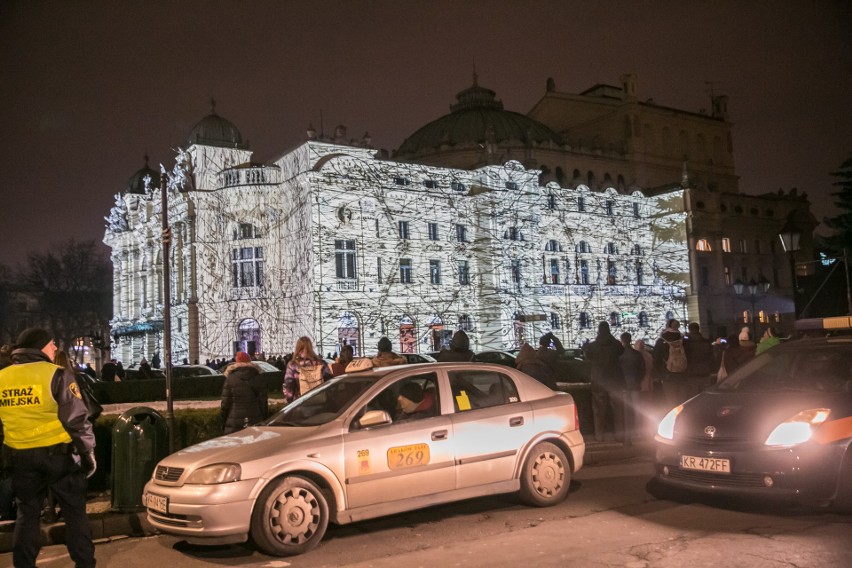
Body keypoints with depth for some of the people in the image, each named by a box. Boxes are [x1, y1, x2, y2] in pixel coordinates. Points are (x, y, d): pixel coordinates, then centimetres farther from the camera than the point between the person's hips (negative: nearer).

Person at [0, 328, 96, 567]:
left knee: (27, 513, 17)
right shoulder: (56, 375, -13)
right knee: (74, 511, 8)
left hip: (21, 456, 4)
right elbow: (77, 420, -13)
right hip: (59, 454, -4)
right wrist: (88, 452, -4)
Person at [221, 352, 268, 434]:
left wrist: (223, 424, 9)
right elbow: (264, 403, 6)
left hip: (234, 425, -2)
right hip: (256, 423, 2)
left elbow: (225, 403, 0)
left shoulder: (230, 379, -1)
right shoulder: (259, 379, 5)